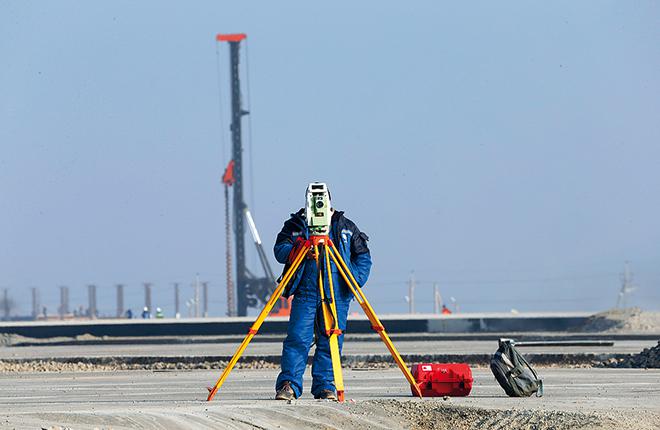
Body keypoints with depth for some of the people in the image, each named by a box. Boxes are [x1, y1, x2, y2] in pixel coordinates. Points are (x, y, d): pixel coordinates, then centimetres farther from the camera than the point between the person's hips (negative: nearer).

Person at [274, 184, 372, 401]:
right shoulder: (296, 225, 7)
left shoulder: (345, 227, 11)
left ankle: (325, 387, 7)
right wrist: (298, 249, -23)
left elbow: (363, 256, 13)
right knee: (297, 338, -10)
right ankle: (289, 385, -10)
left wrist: (356, 279, -3)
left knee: (330, 342, 1)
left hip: (337, 295, 1)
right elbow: (280, 251, -3)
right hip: (305, 293, -1)